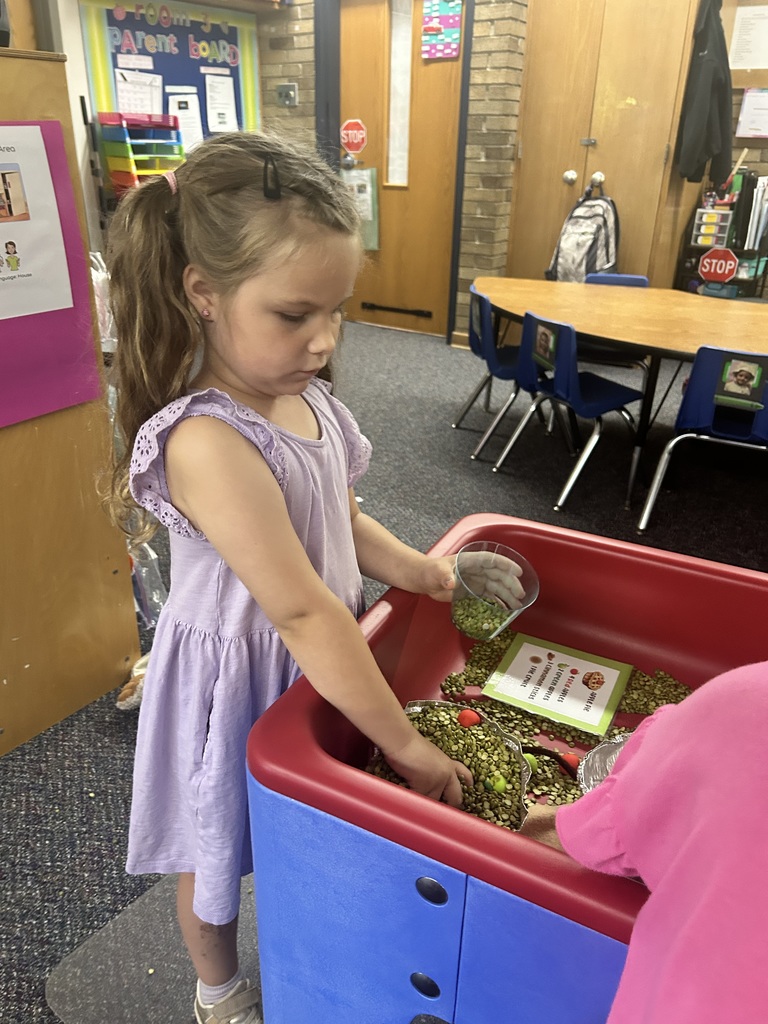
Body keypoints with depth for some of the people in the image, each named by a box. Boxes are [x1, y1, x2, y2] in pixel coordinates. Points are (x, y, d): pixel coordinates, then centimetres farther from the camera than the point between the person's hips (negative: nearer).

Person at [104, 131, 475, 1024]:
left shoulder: (303, 398, -7)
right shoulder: (209, 443, -34)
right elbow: (304, 613, -33)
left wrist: (418, 572, -9)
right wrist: (403, 743, -25)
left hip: (312, 662, 7)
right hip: (235, 680, -7)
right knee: (219, 854, 22)